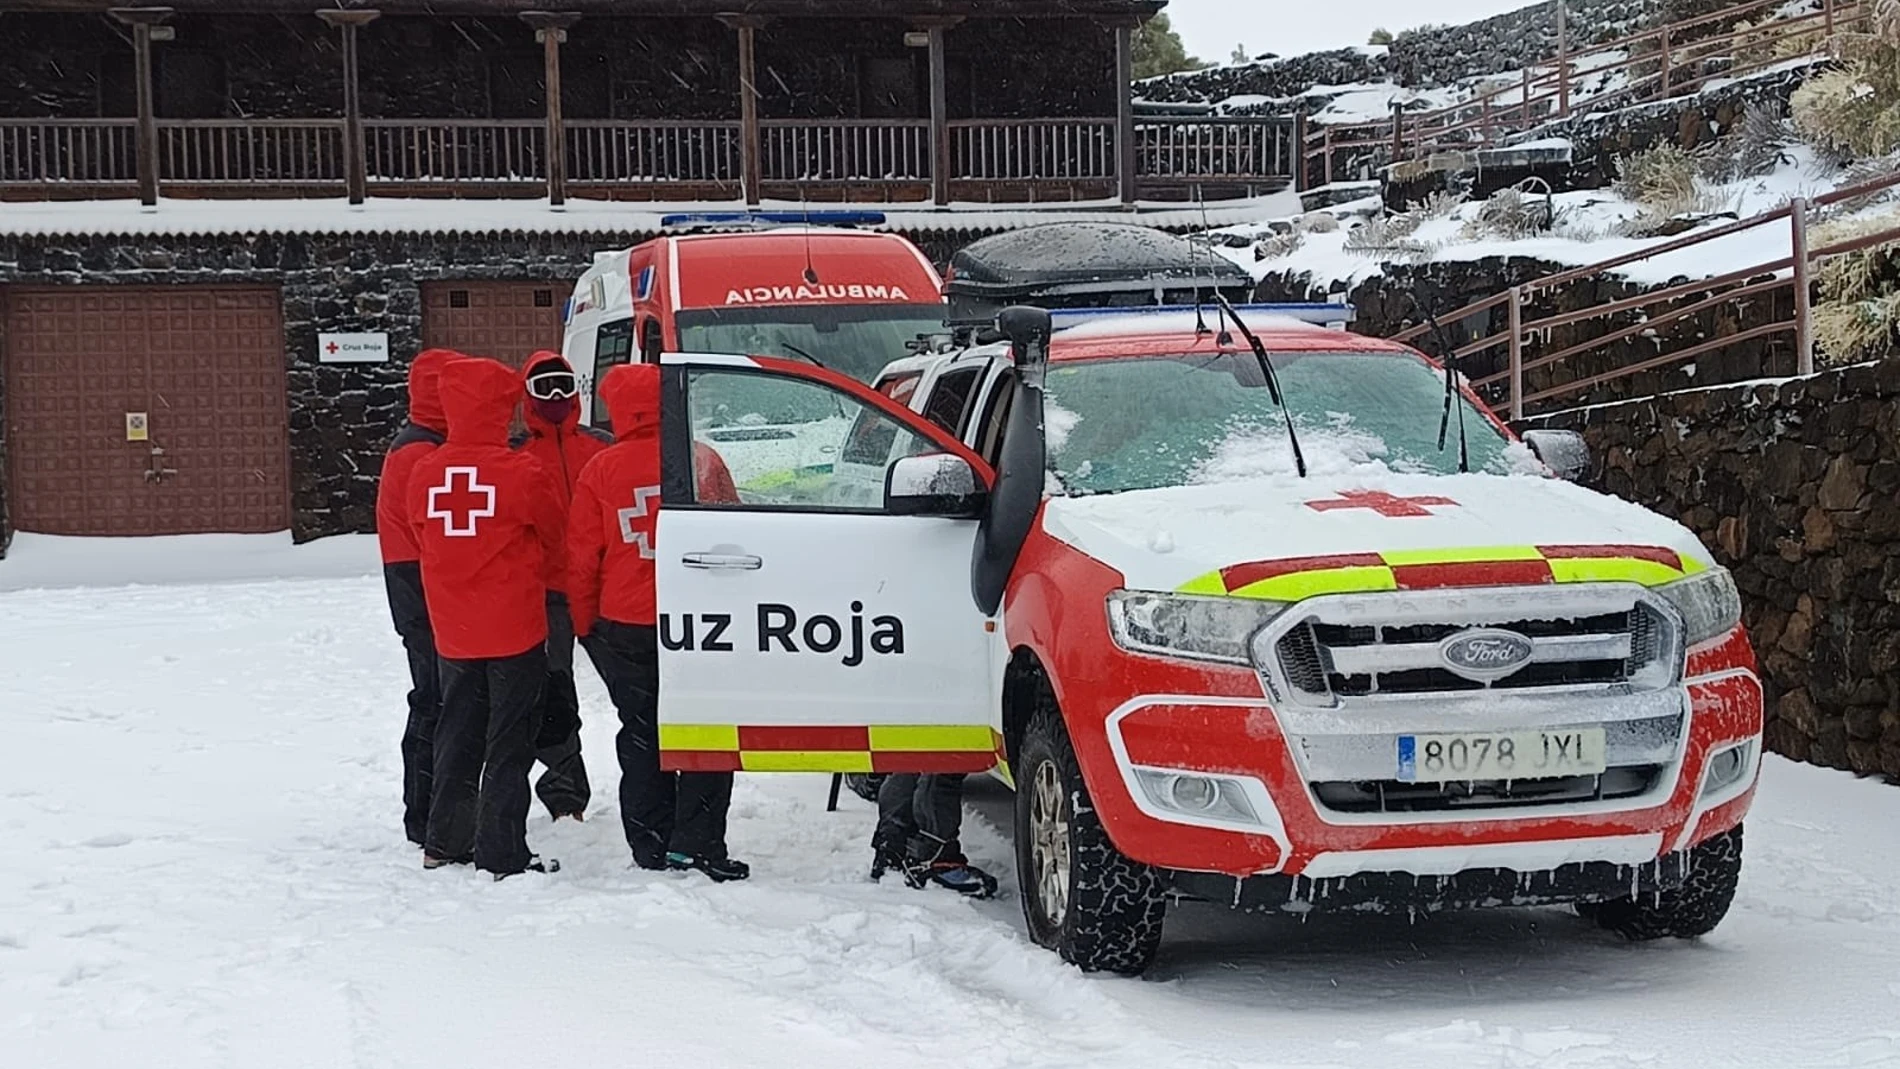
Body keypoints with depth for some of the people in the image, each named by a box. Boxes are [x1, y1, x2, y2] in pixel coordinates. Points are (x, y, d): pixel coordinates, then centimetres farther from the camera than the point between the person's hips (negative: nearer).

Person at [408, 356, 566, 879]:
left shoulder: (425, 474, -4)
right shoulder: (519, 472, -16)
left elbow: (422, 540, 10)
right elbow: (552, 537, 0)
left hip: (452, 631, 5)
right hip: (514, 628, -5)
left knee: (457, 737, 17)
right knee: (509, 745, 2)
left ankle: (444, 843, 24)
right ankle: (502, 854, 3)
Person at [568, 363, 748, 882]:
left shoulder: (601, 470, -5)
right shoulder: (700, 460, -5)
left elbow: (582, 557, -1)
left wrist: (584, 624, 11)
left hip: (624, 626, 1)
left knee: (641, 737, 11)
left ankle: (651, 848, 13)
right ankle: (695, 844, -1)